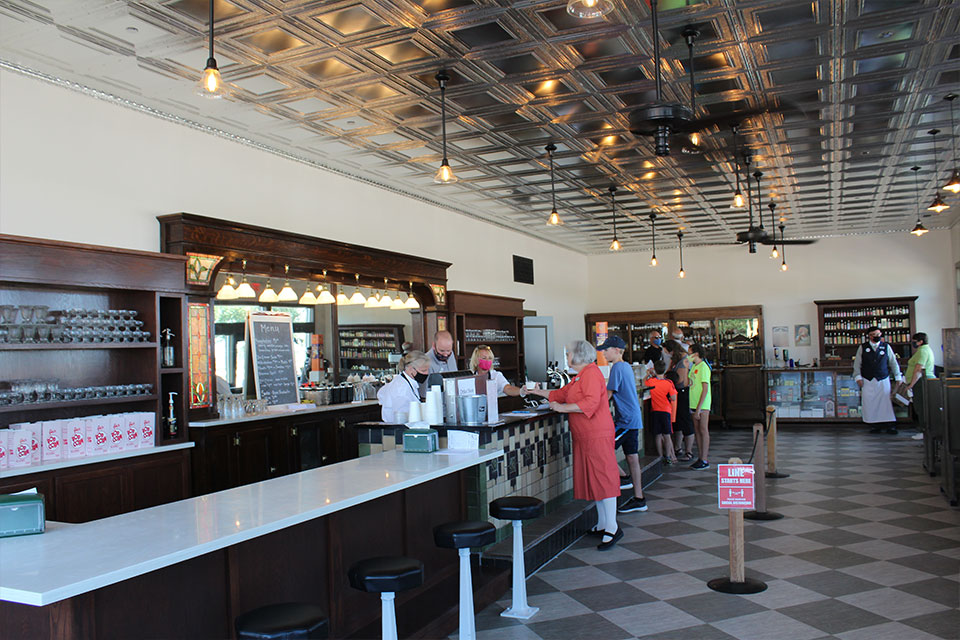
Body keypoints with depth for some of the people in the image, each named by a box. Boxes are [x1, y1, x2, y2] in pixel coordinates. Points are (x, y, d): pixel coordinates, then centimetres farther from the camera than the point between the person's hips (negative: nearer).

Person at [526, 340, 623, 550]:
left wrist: (563, 408, -19)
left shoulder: (591, 373, -13)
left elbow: (591, 402, -24)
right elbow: (561, 394, 27)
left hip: (597, 436, -10)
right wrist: (538, 392, 27)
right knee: (592, 478, 12)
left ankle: (612, 528, -5)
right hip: (585, 437, 10)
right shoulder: (580, 376, 19)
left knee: (603, 477, -8)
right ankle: (602, 525, 19)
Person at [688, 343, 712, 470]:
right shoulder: (694, 366, 13)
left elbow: (705, 390, -18)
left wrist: (698, 408, -20)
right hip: (694, 404, 9)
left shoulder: (703, 367, -14)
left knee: (703, 431, -3)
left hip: (703, 405, -9)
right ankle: (700, 458, 18)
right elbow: (688, 382, 15)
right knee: (697, 431, 11)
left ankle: (705, 460, 2)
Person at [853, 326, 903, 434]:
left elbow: (893, 363, 11)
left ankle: (890, 425, -1)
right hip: (867, 381, 0)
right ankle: (876, 425, 5)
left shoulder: (886, 347, 7)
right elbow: (857, 363, 7)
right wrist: (858, 377, -1)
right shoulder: (862, 347, 5)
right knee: (870, 403, -2)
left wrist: (898, 377, 8)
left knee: (886, 402, -6)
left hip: (883, 380, 0)